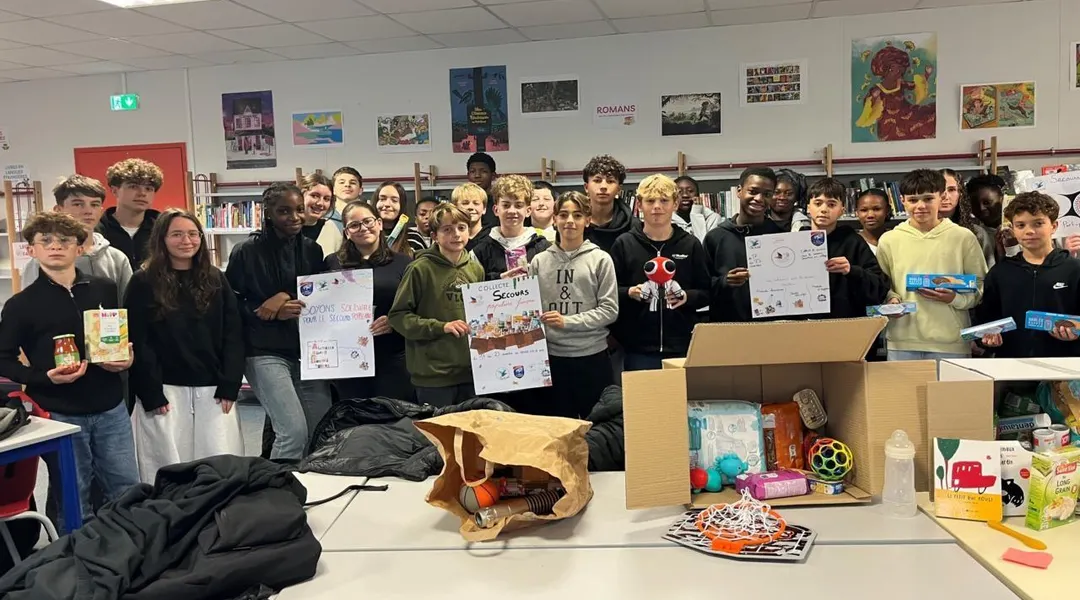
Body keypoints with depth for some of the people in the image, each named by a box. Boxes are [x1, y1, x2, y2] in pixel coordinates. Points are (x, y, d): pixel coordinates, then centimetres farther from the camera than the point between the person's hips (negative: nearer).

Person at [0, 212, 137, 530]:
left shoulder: (105, 290, 5)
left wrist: (127, 359, -4)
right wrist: (45, 377, -17)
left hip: (111, 409, 3)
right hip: (59, 415, -3)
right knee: (73, 504, 9)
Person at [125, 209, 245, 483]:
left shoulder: (216, 280, 8)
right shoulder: (144, 283, -1)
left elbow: (233, 335, 5)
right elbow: (138, 343, -4)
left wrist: (229, 387, -4)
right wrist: (151, 395, -10)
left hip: (212, 389, 3)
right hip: (165, 391, -2)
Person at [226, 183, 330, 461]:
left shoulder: (312, 250, 9)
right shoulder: (247, 252, -3)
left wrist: (286, 297, -6)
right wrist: (275, 313, -15)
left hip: (308, 350, 5)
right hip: (265, 352, -5)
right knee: (294, 431, -14)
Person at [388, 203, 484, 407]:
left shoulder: (476, 269, 10)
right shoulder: (421, 268, -7)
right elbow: (398, 316, -8)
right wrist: (440, 327, -16)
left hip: (471, 370, 5)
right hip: (433, 374, -5)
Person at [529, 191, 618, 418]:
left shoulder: (600, 259, -2)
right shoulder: (540, 261, 6)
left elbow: (610, 310, -6)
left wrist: (568, 321, -14)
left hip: (592, 356, -2)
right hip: (552, 356, 2)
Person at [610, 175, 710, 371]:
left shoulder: (690, 245, 6)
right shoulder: (624, 244, 2)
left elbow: (706, 292, 10)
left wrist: (687, 296, -10)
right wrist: (629, 293, -13)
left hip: (682, 345, 2)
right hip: (638, 347, -1)